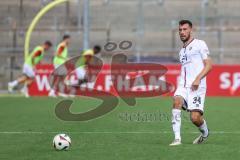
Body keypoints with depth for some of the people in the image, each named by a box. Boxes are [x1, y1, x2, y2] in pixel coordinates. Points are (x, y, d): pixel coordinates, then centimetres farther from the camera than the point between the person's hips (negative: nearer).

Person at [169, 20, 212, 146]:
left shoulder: (199, 44, 4)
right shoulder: (182, 51, 24)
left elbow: (208, 65, -4)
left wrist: (198, 79, -18)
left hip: (197, 87, -5)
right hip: (183, 86, 5)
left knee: (195, 118, -15)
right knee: (177, 101, -28)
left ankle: (205, 133, 21)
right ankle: (177, 138, -31)